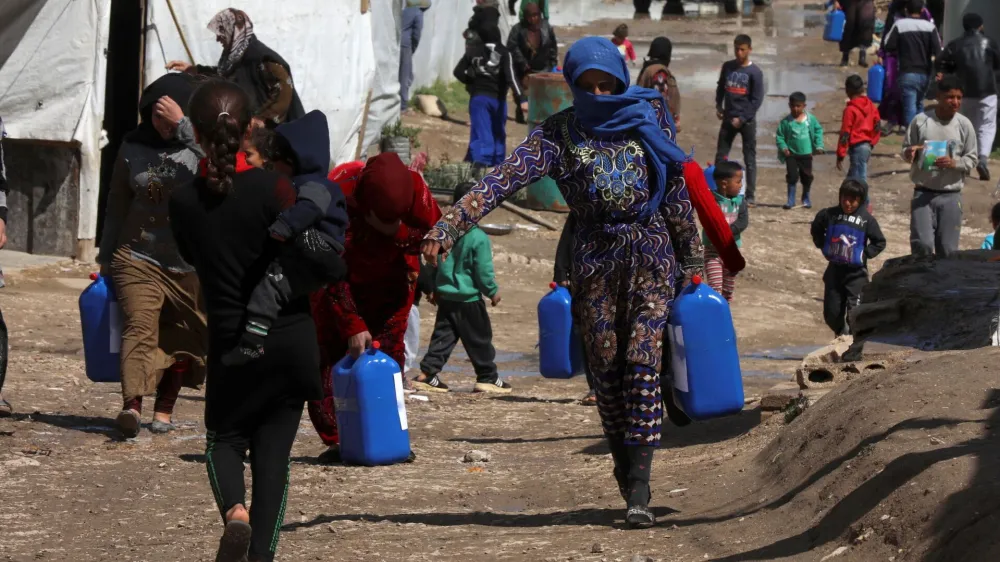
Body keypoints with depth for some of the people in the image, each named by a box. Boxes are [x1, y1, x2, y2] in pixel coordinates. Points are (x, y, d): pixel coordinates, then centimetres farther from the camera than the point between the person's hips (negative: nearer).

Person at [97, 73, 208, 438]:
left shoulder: (200, 144, -2)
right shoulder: (133, 147, 5)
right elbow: (116, 206, 14)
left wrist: (182, 126, -28)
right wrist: (106, 257, 17)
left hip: (193, 264, 0)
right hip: (139, 257, 0)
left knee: (185, 339, 6)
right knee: (139, 324, -18)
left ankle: (164, 408, 21)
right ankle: (131, 405, -32)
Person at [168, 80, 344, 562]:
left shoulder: (184, 202, -7)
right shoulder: (270, 187, -15)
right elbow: (326, 263, -17)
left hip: (231, 343, 1)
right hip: (292, 338, -1)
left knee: (225, 437, 20)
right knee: (273, 451, 11)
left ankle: (233, 509, -11)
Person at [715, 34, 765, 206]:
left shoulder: (755, 72, -8)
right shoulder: (727, 67, 5)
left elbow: (757, 99, -8)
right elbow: (721, 87, 18)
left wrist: (742, 118, -12)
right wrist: (718, 106, 4)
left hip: (747, 121, -4)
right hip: (728, 119, 4)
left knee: (750, 159, 0)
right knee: (720, 157, 3)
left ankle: (750, 196, 3)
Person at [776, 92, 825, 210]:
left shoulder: (811, 119, -5)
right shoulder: (786, 122, -7)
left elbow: (818, 130, 3)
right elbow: (779, 136, -2)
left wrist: (819, 146, -5)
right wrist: (783, 147, -16)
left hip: (806, 153, 1)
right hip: (791, 154, -1)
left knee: (807, 177, 11)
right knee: (792, 176, -8)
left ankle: (806, 199, 30)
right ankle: (791, 200, 2)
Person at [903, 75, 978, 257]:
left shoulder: (964, 124, 0)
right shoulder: (921, 121, -3)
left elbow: (972, 159, 5)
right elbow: (906, 149, 7)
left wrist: (954, 163, -15)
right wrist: (909, 153, -18)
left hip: (951, 196, 1)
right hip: (923, 193, -1)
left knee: (948, 249, 4)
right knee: (922, 243, -13)